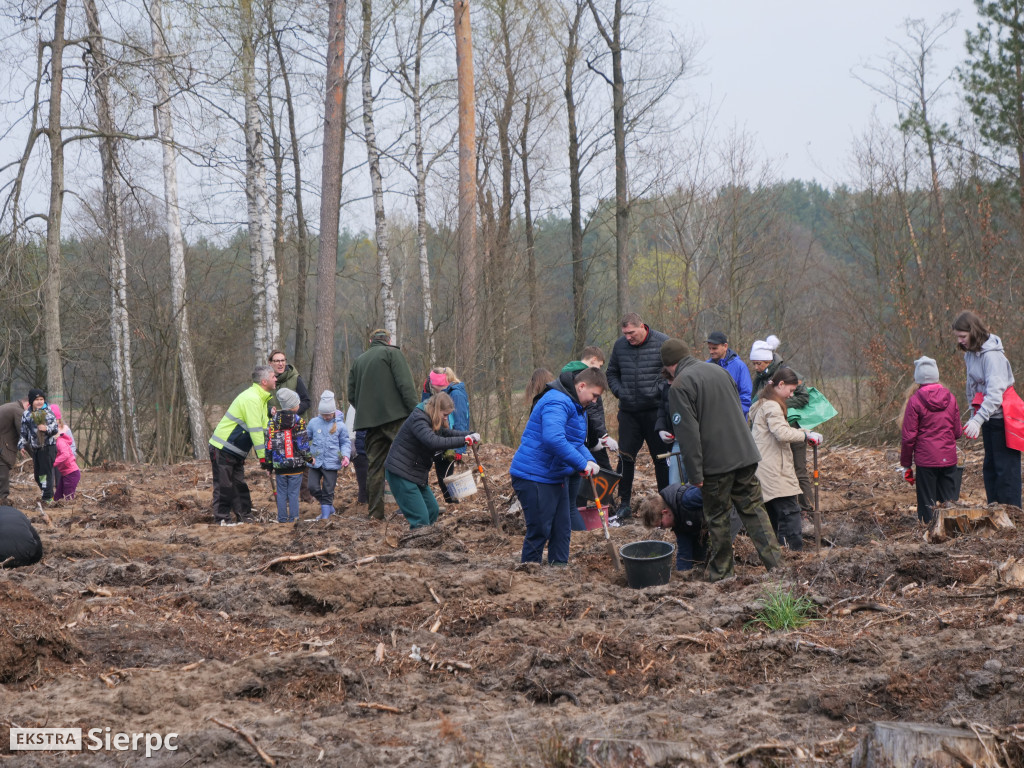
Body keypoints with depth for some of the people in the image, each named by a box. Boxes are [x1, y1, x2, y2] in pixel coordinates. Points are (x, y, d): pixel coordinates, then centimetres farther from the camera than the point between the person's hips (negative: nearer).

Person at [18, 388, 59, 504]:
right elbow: (24, 432, 14)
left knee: (46, 471, -8)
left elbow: (55, 428, -3)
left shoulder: (48, 412, -3)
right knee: (37, 474, 9)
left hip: (47, 446, -5)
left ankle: (48, 497, -4)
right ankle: (47, 492, 23)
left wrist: (47, 428, -23)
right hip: (35, 447, 5)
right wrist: (21, 445, 5)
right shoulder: (26, 414, 7)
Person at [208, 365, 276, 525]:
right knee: (224, 486, -6)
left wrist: (268, 453, 9)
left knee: (240, 484, 12)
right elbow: (255, 430, -22)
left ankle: (245, 517, 16)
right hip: (223, 450, -10)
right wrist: (263, 457, -19)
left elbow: (264, 428, 16)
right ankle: (222, 519, -2)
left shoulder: (261, 399, 13)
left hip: (236, 452, 10)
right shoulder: (251, 399, -21)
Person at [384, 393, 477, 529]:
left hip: (416, 474, 10)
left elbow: (449, 433, 18)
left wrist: (471, 435, -1)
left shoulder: (432, 421, 11)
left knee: (432, 510, 13)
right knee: (420, 518, -14)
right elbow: (434, 442, -35)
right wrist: (464, 440, -33)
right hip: (400, 473, -10)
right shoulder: (418, 419, -21)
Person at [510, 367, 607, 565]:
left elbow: (576, 443, 24)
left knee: (561, 530, 14)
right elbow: (553, 439, -36)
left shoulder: (578, 408, 15)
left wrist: (589, 460, 2)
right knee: (539, 532, -5)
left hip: (557, 477, 11)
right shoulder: (557, 402, -21)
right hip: (535, 478, -10)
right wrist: (582, 464, -30)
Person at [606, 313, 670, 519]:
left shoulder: (662, 342, -6)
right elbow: (612, 373, 18)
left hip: (655, 410, -3)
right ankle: (624, 504, 11)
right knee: (625, 458, 3)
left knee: (661, 457, 5)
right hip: (628, 412, 3)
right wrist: (619, 392, 2)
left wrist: (660, 392, -13)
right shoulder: (620, 345, 5)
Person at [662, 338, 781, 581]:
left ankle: (720, 572, 14)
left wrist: (695, 473, -13)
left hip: (716, 462, -6)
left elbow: (688, 433, -17)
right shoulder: (719, 371, 12)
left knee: (717, 518, 6)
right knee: (753, 510, 11)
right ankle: (774, 560, 6)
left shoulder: (680, 385, -12)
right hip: (745, 454, 6)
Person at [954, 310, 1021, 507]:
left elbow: (995, 392, -29)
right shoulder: (970, 354, 8)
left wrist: (978, 420, -38)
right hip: (987, 418, 9)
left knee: (1006, 467, -6)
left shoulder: (992, 356, -20)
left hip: (1002, 417, -9)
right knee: (989, 467, 13)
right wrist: (974, 416, 11)